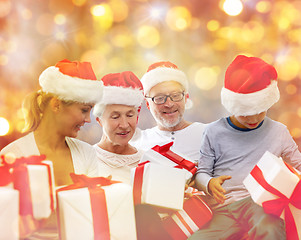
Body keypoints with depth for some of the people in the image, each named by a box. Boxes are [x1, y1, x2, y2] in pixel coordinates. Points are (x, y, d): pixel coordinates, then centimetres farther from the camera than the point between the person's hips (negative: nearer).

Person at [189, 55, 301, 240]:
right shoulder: (214, 132, 9)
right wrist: (209, 184, -12)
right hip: (222, 209, 2)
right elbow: (201, 172, 11)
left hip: (259, 202, -2)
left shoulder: (278, 132, 14)